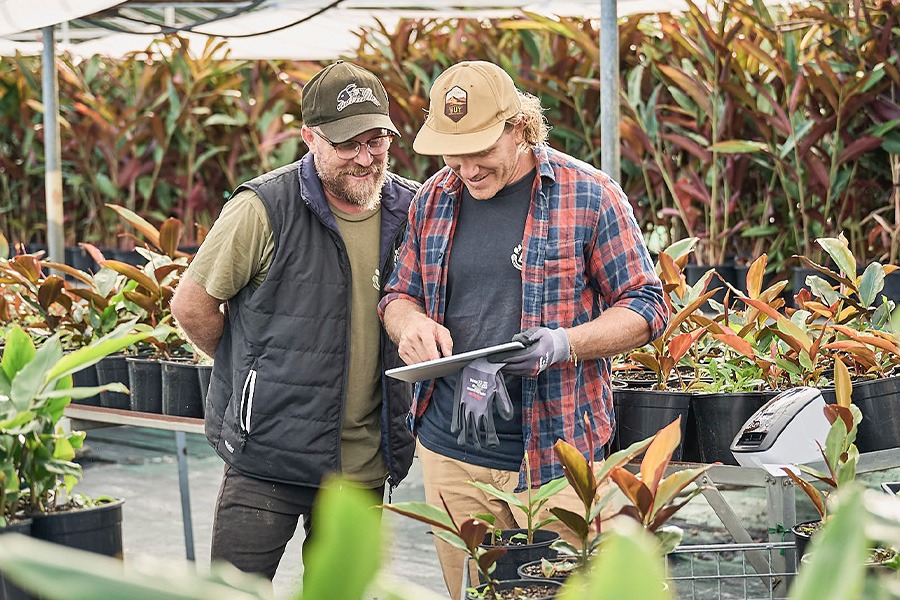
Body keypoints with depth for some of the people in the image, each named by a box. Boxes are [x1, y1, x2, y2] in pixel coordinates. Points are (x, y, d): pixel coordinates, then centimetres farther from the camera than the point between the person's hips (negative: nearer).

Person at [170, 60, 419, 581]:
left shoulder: (409, 211, 2)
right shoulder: (264, 209, -13)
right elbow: (193, 306, -6)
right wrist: (259, 368, 2)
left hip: (365, 464, 4)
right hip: (267, 457, -4)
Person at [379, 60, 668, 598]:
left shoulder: (590, 196, -5)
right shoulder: (433, 200, 9)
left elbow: (646, 308, -3)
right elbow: (401, 292, 20)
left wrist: (565, 343, -20)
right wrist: (409, 321, -6)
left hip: (556, 454, -4)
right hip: (451, 452, 4)